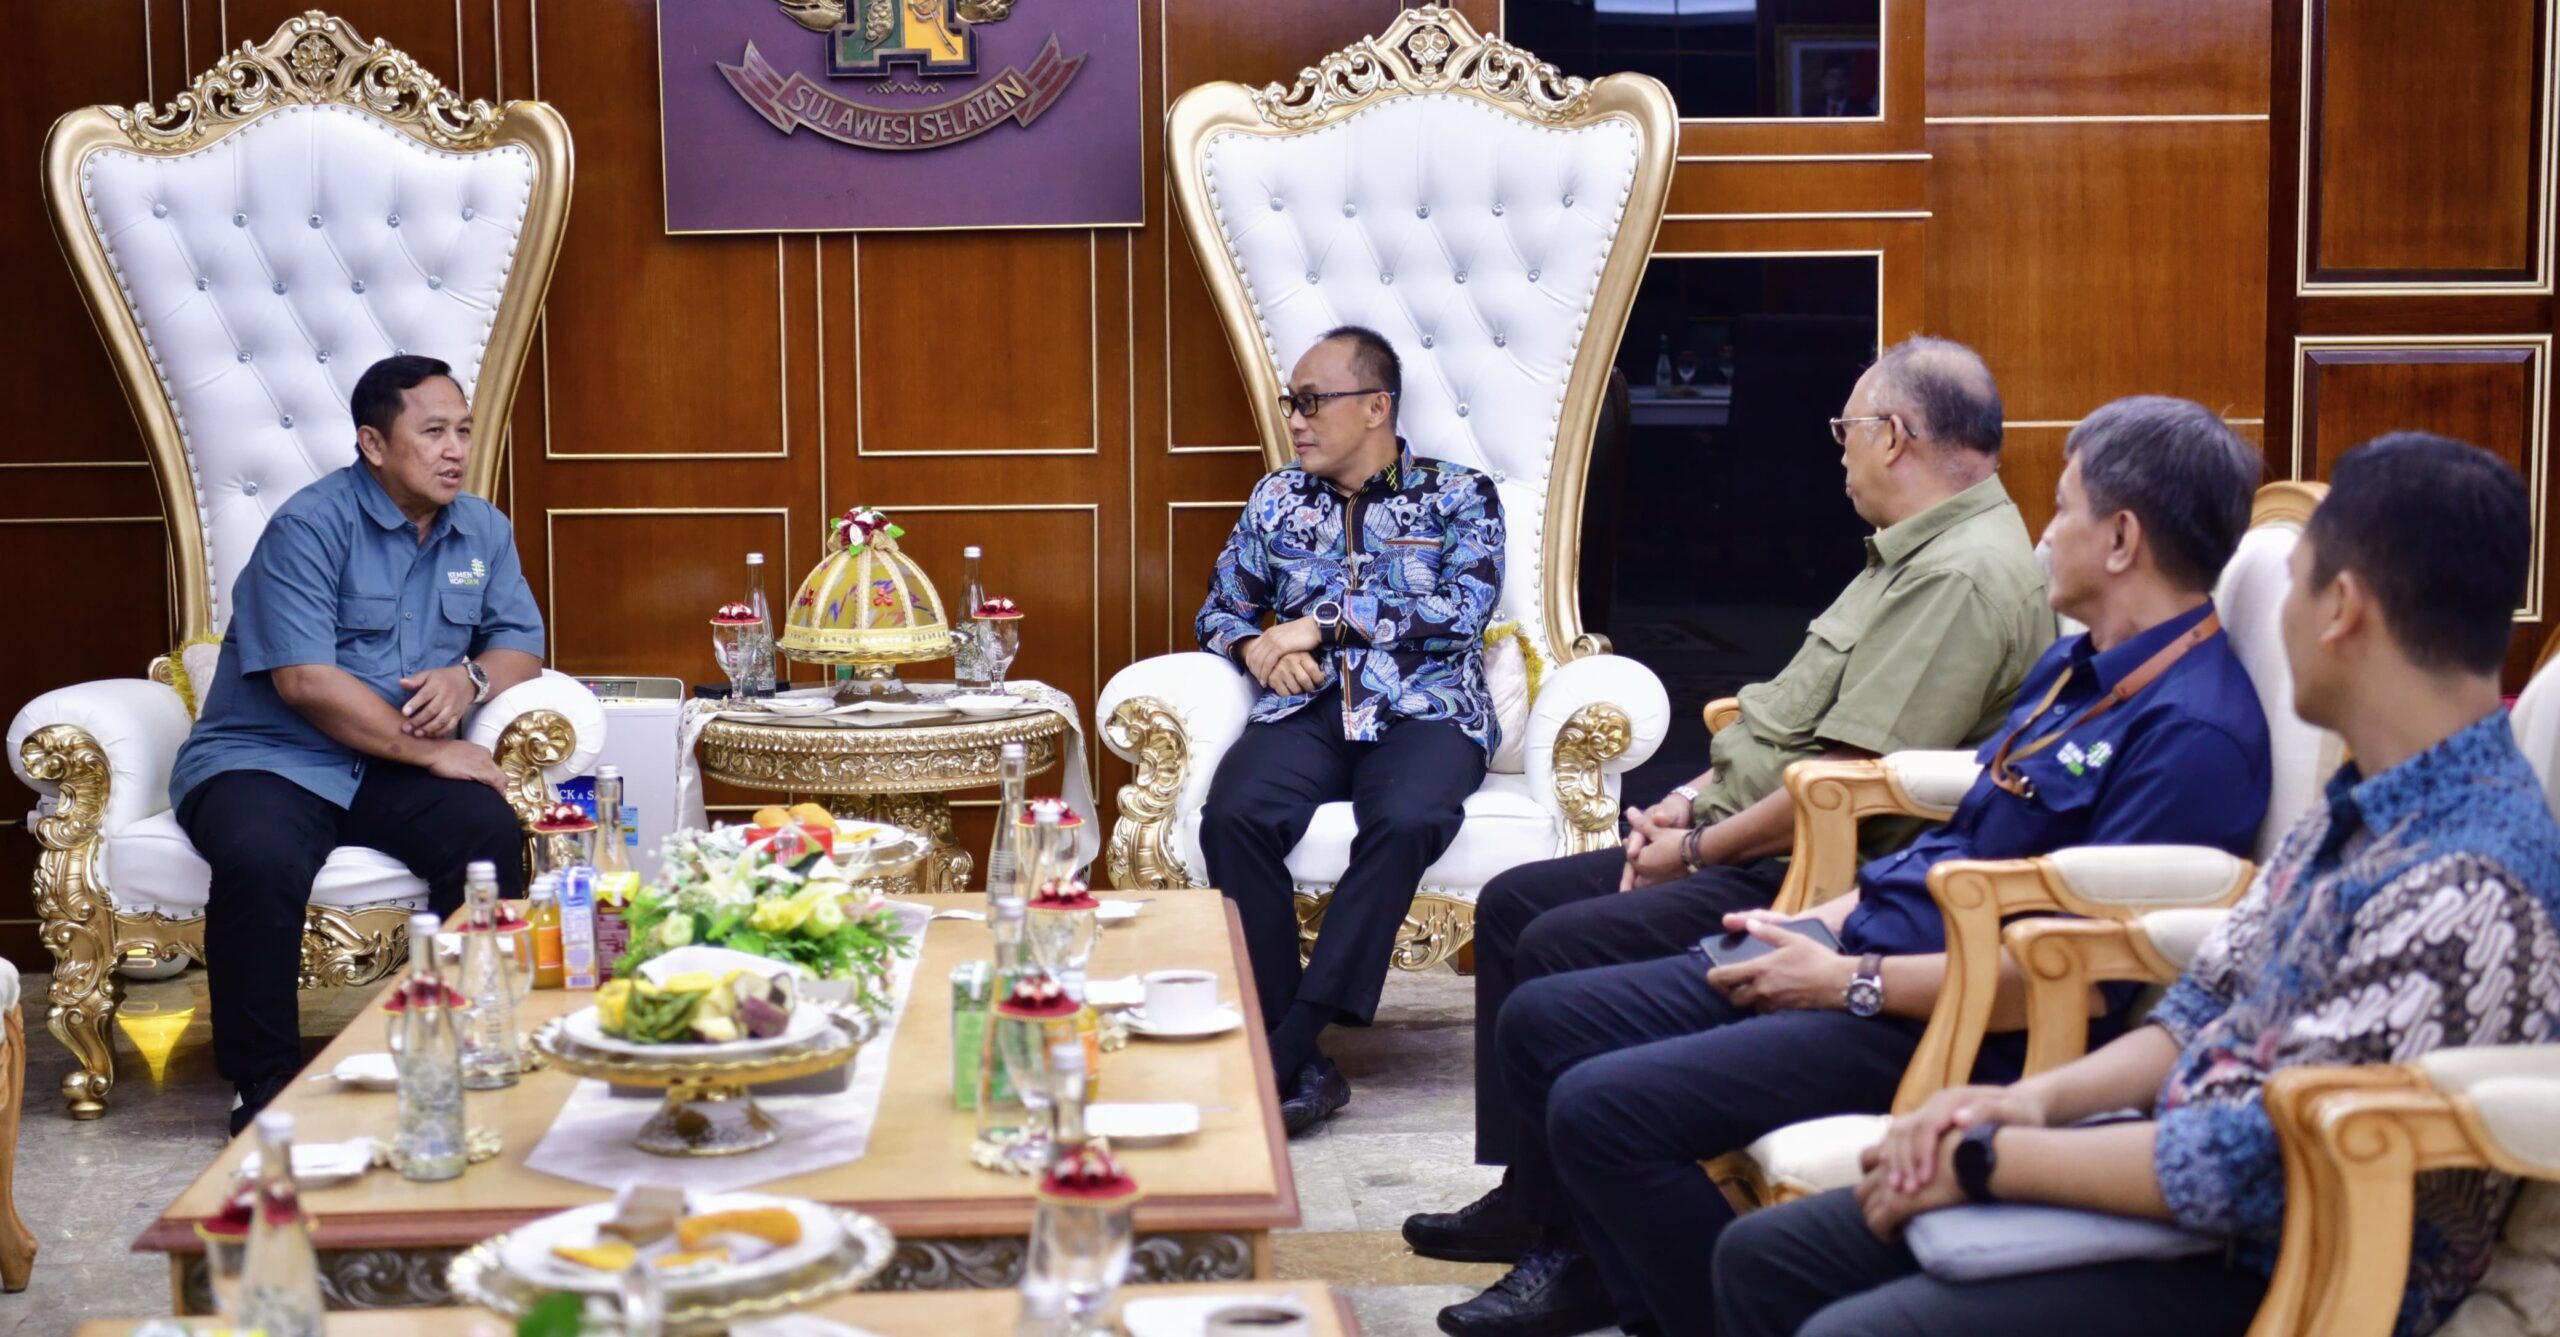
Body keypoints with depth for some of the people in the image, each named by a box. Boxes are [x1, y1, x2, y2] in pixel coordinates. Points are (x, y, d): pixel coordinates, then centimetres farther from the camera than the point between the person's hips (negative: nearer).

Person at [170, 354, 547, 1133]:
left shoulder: (483, 532, 9)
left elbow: (520, 643, 12)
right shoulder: (310, 526, -12)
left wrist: (471, 676, -13)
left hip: (391, 774, 5)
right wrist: (430, 752, -18)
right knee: (261, 863, -36)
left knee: (491, 832, -26)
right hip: (266, 759, -5)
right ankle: (265, 1083, -18)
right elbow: (304, 680, -20)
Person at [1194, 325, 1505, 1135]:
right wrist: (1256, 649, -1)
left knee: (1405, 823, -37)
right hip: (1306, 709, 3)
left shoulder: (1458, 496, 8)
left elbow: (1464, 609, -7)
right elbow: (1221, 609, 24)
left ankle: (1285, 1049, -32)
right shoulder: (1276, 500, 19)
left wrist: (1324, 625, -8)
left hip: (1423, 710, -2)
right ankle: (1301, 1065, -28)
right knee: (1233, 817, -31)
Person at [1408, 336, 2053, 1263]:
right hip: (1744, 845, 11)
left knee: (1561, 946, -21)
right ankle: (1528, 1196, 12)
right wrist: (1693, 799, 8)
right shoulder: (1919, 553, 16)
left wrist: (1699, 852, -14)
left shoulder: (1963, 575, -20)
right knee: (1513, 902, 9)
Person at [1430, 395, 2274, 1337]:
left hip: (1950, 1027, -10)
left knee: (1601, 1109, -22)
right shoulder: (2078, 663, 14)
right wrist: (1820, 923, 9)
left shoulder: (2192, 729, -20)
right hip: (1858, 950, 10)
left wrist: (1849, 981, -18)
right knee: (1543, 1021, 10)